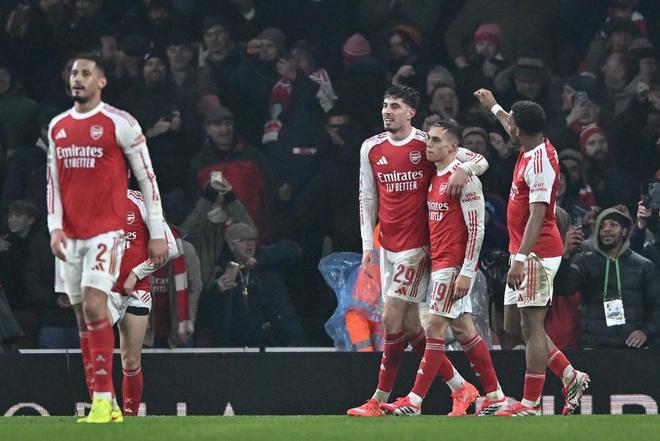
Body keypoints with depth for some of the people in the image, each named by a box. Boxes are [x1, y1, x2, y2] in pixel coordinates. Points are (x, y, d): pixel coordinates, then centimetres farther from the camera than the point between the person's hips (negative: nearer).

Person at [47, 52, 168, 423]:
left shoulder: (120, 123, -4)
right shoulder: (58, 127, 13)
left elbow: (147, 178, -1)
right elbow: (53, 181, 15)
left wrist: (158, 233, -3)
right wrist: (55, 227, 1)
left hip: (107, 231, -6)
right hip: (71, 236, 6)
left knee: (94, 306, -19)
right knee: (84, 318, 5)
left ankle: (104, 399, -19)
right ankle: (104, 404, 9)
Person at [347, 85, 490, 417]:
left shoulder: (427, 145, -4)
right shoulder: (371, 148, 10)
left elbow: (480, 160, -1)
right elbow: (367, 198, 15)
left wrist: (464, 169, -23)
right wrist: (368, 244, 9)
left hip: (417, 245, -6)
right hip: (388, 246, 6)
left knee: (392, 318, -10)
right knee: (409, 324, 6)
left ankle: (380, 400, -3)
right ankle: (460, 387, 16)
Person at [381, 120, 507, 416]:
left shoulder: (464, 178, -13)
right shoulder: (435, 177, 14)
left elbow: (476, 228, -15)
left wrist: (466, 272, -19)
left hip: (454, 264, -9)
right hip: (439, 261, 9)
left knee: (435, 328, -9)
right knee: (463, 330, 10)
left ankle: (414, 402, -9)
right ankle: (495, 396, 15)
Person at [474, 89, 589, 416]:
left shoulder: (540, 162, -19)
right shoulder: (532, 150, 10)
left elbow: (537, 217, -23)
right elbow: (513, 129, 36)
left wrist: (520, 259, -26)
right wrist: (494, 107, 52)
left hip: (536, 253, -10)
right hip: (523, 252, 10)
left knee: (531, 325, -7)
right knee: (515, 324, 12)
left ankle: (531, 403, -5)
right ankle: (570, 378, 17)